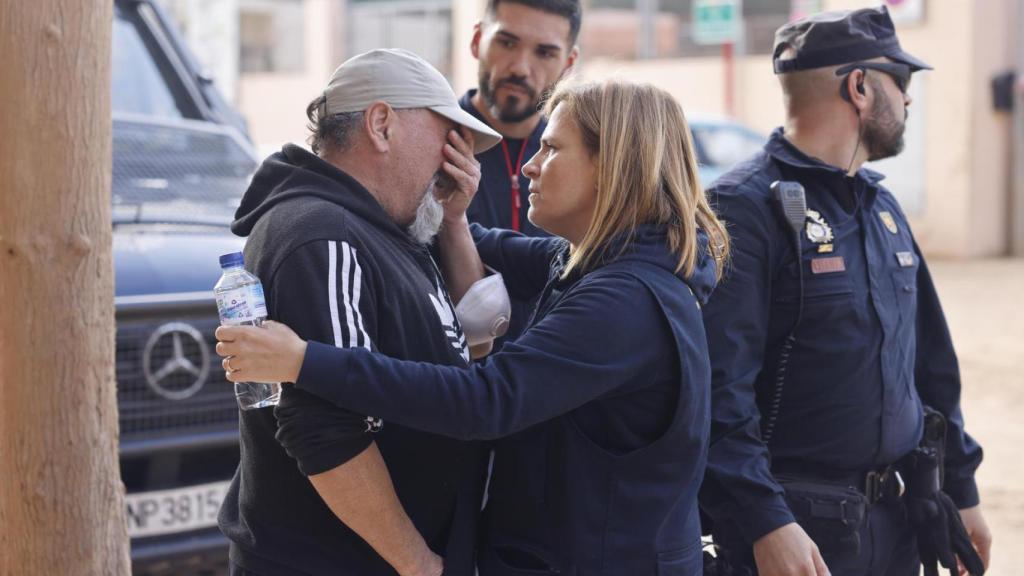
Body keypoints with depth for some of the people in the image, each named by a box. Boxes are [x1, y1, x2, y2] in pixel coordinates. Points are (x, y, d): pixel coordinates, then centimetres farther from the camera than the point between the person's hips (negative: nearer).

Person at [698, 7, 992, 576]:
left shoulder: (882, 206, 12)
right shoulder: (748, 208, -14)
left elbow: (931, 363, 18)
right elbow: (720, 393, -22)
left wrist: (960, 489, 17)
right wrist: (764, 524, -27)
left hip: (898, 524, 8)